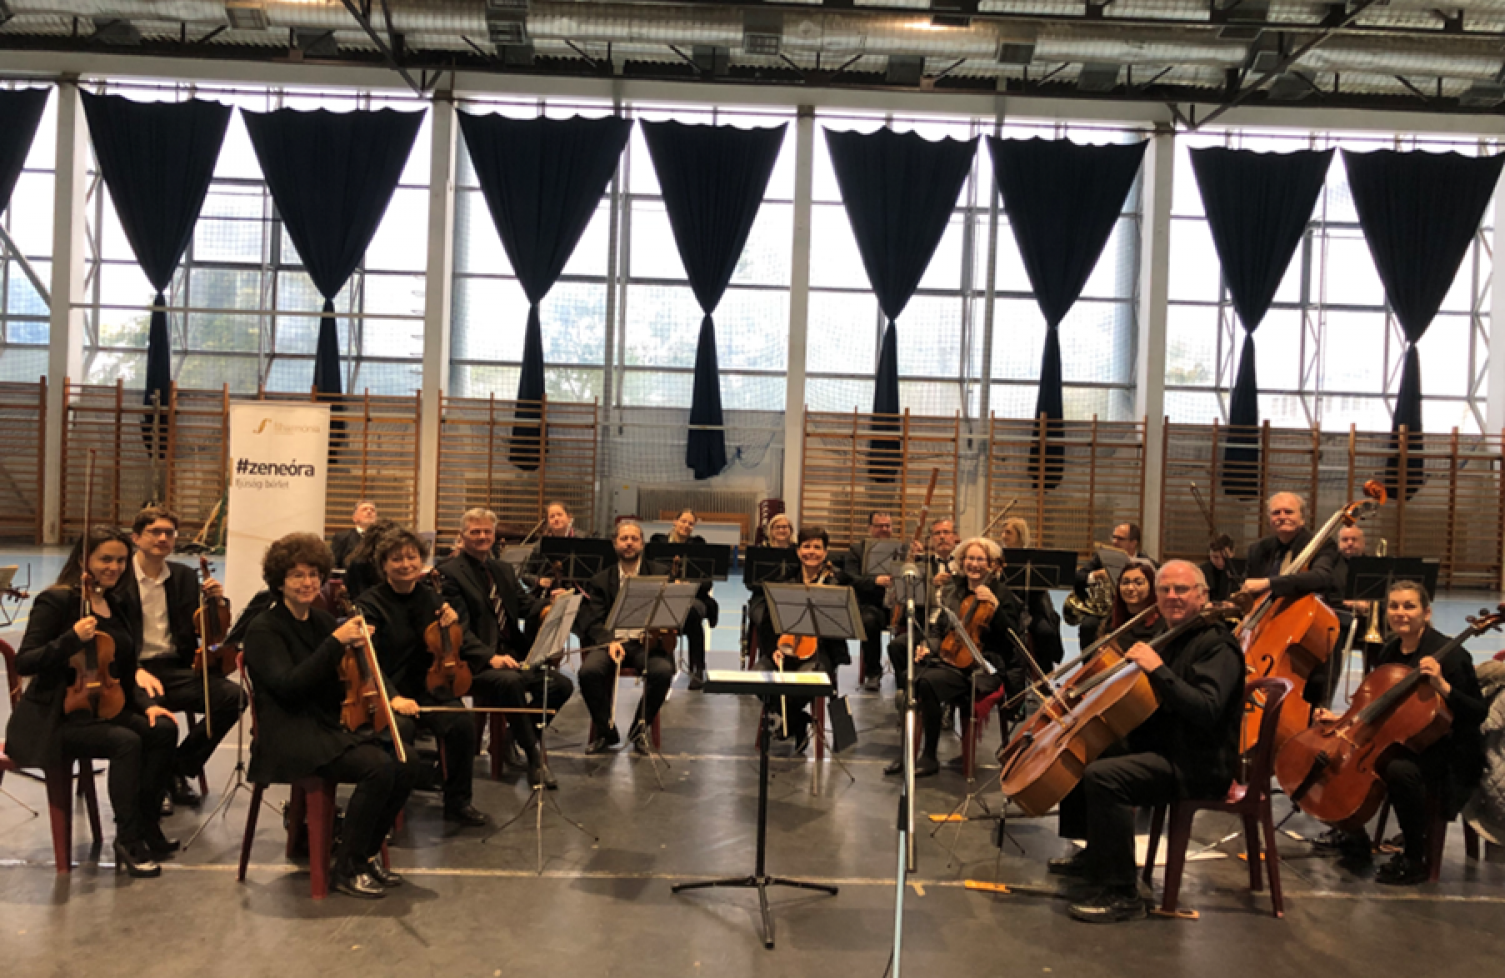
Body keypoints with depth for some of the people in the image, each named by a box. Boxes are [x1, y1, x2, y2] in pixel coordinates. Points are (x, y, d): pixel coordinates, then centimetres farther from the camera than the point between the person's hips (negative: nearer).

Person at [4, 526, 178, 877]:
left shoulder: (114, 605, 12)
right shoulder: (57, 600, -10)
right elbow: (24, 663, -16)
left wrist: (145, 704, 1)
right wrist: (72, 638, -30)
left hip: (103, 709, 7)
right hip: (57, 717, -7)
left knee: (163, 729, -16)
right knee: (127, 742, -30)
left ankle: (148, 826, -4)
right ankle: (128, 841, -16)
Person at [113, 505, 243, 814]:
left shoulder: (185, 577, 14)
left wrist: (216, 603, -6)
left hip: (176, 667, 5)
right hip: (133, 670, -4)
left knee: (232, 695, -21)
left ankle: (178, 769, 2)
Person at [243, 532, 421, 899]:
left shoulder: (323, 620, 14)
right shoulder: (263, 630, -5)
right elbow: (289, 685, -20)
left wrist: (391, 697, -7)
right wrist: (336, 642, -25)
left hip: (331, 726, 7)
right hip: (290, 736, -6)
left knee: (405, 768, -16)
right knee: (378, 768, -28)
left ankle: (366, 852, 4)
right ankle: (347, 868, -11)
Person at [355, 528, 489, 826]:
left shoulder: (432, 598, 11)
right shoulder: (370, 603, -3)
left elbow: (464, 645, 10)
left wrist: (453, 621, -14)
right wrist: (392, 697, -30)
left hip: (429, 690, 4)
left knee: (462, 722, -26)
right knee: (400, 729, -35)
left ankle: (458, 802, -6)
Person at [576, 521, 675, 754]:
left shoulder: (660, 574, 12)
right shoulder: (601, 580, 14)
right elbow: (593, 621, 4)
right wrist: (610, 641, -18)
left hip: (646, 642, -1)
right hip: (611, 641, 1)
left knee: (663, 671, -33)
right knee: (589, 671, -30)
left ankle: (639, 729, -7)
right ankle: (606, 731, -6)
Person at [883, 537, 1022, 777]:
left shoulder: (1002, 595, -1)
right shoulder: (953, 592, 15)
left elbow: (1011, 637, -11)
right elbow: (939, 628, 21)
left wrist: (995, 606, -21)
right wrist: (928, 647, 1)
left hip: (983, 668, -5)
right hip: (947, 658, 6)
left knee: (929, 682, -30)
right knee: (910, 677, -25)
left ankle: (929, 757, -16)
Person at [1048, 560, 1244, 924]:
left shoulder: (1216, 645, -14)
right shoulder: (1169, 638, 14)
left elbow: (1207, 710, -29)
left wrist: (1158, 669, -28)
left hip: (1196, 765, -10)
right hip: (1157, 746, 10)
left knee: (1103, 776, -30)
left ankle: (1121, 894, -22)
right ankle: (1095, 856, 28)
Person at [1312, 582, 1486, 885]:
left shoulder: (1448, 654, -17)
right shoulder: (1390, 652, 5)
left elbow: (1479, 713, -19)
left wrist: (1443, 686, -33)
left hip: (1446, 753, -7)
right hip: (1402, 741, 8)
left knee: (1400, 770, -36)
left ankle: (1415, 860, -16)